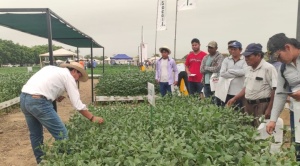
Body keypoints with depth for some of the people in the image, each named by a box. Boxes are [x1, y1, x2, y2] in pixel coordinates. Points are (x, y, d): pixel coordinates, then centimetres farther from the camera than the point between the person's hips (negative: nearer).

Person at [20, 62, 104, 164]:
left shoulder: (51, 68, 25)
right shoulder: (68, 76, 3)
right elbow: (77, 104, 0)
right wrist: (93, 118, 6)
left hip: (24, 98, 9)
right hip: (38, 102, -9)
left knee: (35, 135, 22)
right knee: (61, 134, 0)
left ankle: (41, 162, 35)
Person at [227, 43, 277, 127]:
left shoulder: (268, 68, -12)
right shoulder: (248, 69, 12)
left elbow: (275, 90, -14)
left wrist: (269, 109, -16)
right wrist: (234, 98, 12)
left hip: (262, 106, -8)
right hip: (248, 105, 8)